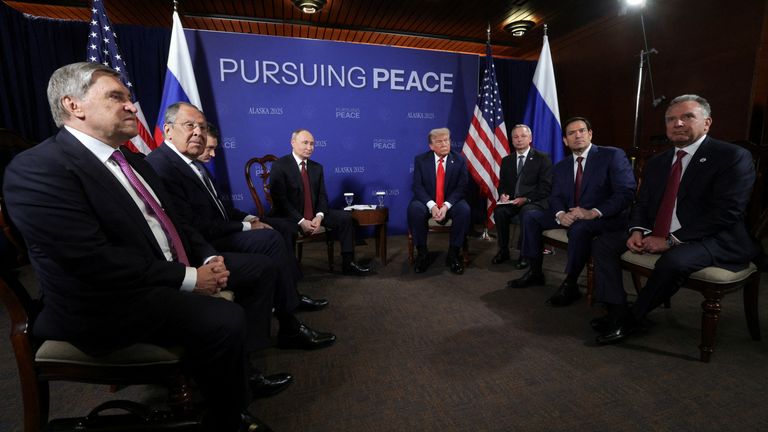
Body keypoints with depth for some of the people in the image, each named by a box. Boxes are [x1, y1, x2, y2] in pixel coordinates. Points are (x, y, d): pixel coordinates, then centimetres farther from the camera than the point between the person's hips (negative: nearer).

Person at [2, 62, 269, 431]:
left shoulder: (131, 160, 14)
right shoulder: (37, 168, -13)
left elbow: (172, 223, 15)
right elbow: (94, 259, -24)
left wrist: (208, 258, -2)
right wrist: (188, 278, -20)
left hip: (172, 274, 9)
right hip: (108, 299, -9)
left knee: (261, 269, 8)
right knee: (225, 319, -31)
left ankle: (240, 365, 18)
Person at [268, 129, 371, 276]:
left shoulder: (317, 167, 11)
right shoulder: (279, 165, -7)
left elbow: (322, 196, 6)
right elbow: (280, 199, -15)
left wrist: (319, 216, -15)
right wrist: (301, 221, -22)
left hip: (314, 215, 6)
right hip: (289, 217, -6)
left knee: (345, 217, -8)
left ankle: (348, 263, -2)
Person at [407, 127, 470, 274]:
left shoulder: (459, 160, 1)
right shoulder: (420, 159, 0)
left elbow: (461, 188, -5)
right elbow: (417, 186, -8)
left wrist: (446, 206, -22)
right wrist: (432, 205, -24)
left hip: (451, 202, 1)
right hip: (427, 202, 0)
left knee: (464, 209, -31)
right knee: (414, 208, -32)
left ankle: (453, 254, -14)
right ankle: (422, 253, -14)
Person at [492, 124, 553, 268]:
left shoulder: (542, 158, 3)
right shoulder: (506, 160, 16)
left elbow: (546, 187, -6)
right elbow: (502, 184, 16)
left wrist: (526, 199, -20)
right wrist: (503, 194, -8)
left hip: (535, 202, -3)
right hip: (512, 201, 4)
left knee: (527, 212, -36)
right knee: (499, 211, -28)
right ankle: (503, 250, -13)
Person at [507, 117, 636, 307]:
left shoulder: (613, 155, -5)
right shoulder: (561, 166, 12)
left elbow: (626, 192, -14)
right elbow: (555, 197, 6)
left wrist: (593, 212, -27)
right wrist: (560, 214, -18)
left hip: (605, 218, -6)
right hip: (569, 215, 6)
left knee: (579, 227, -37)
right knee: (530, 216, -8)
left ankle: (570, 285, -19)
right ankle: (535, 272, -1)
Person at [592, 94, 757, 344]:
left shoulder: (733, 157, -6)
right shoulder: (656, 163, 13)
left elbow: (726, 212, -17)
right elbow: (641, 204, 13)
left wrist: (671, 240, -21)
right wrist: (637, 231, -8)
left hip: (711, 240, -6)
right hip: (656, 236, 7)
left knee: (674, 260, -36)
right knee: (604, 243, -7)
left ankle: (633, 317, -12)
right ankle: (617, 313, -11)